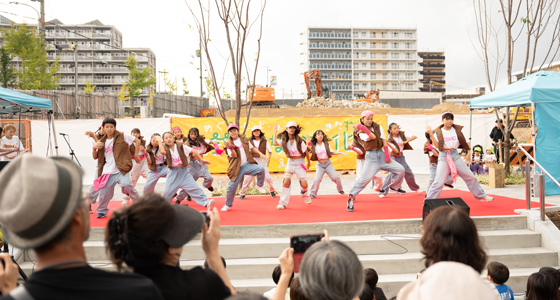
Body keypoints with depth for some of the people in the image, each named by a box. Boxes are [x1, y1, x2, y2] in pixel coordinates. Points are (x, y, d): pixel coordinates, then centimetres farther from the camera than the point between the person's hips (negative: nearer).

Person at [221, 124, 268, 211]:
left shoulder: (244, 140, 8)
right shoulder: (229, 143, -2)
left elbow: (252, 148, 21)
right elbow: (234, 155, -13)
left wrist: (260, 153, 10)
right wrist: (230, 146, -27)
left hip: (247, 165, 2)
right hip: (237, 168, -2)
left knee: (261, 169, -22)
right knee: (232, 186, -3)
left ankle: (259, 186, 4)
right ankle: (228, 205, 15)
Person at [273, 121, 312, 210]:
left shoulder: (299, 140, -10)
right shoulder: (284, 140, -2)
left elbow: (306, 151, 1)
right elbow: (275, 143, -19)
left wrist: (309, 162, 10)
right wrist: (275, 131, -12)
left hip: (300, 163, -2)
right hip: (290, 162, 2)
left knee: (304, 184, -7)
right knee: (286, 181, -17)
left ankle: (305, 195, 30)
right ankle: (283, 203, -10)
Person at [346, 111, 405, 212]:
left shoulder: (378, 127, 13)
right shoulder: (360, 132, 0)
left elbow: (384, 140, 7)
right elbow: (372, 137, -16)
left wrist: (387, 155, -2)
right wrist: (363, 128, -25)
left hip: (381, 154, 5)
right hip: (371, 157, -5)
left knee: (401, 169, -1)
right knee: (364, 178, -20)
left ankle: (394, 187, 22)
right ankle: (351, 198, -10)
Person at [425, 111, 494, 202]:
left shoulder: (457, 130, 7)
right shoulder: (438, 132, -1)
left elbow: (463, 142, 15)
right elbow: (437, 146, -13)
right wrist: (431, 134, -21)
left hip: (455, 155, 4)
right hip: (443, 157, -3)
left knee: (470, 176, 7)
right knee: (439, 181, -10)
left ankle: (481, 196, 24)